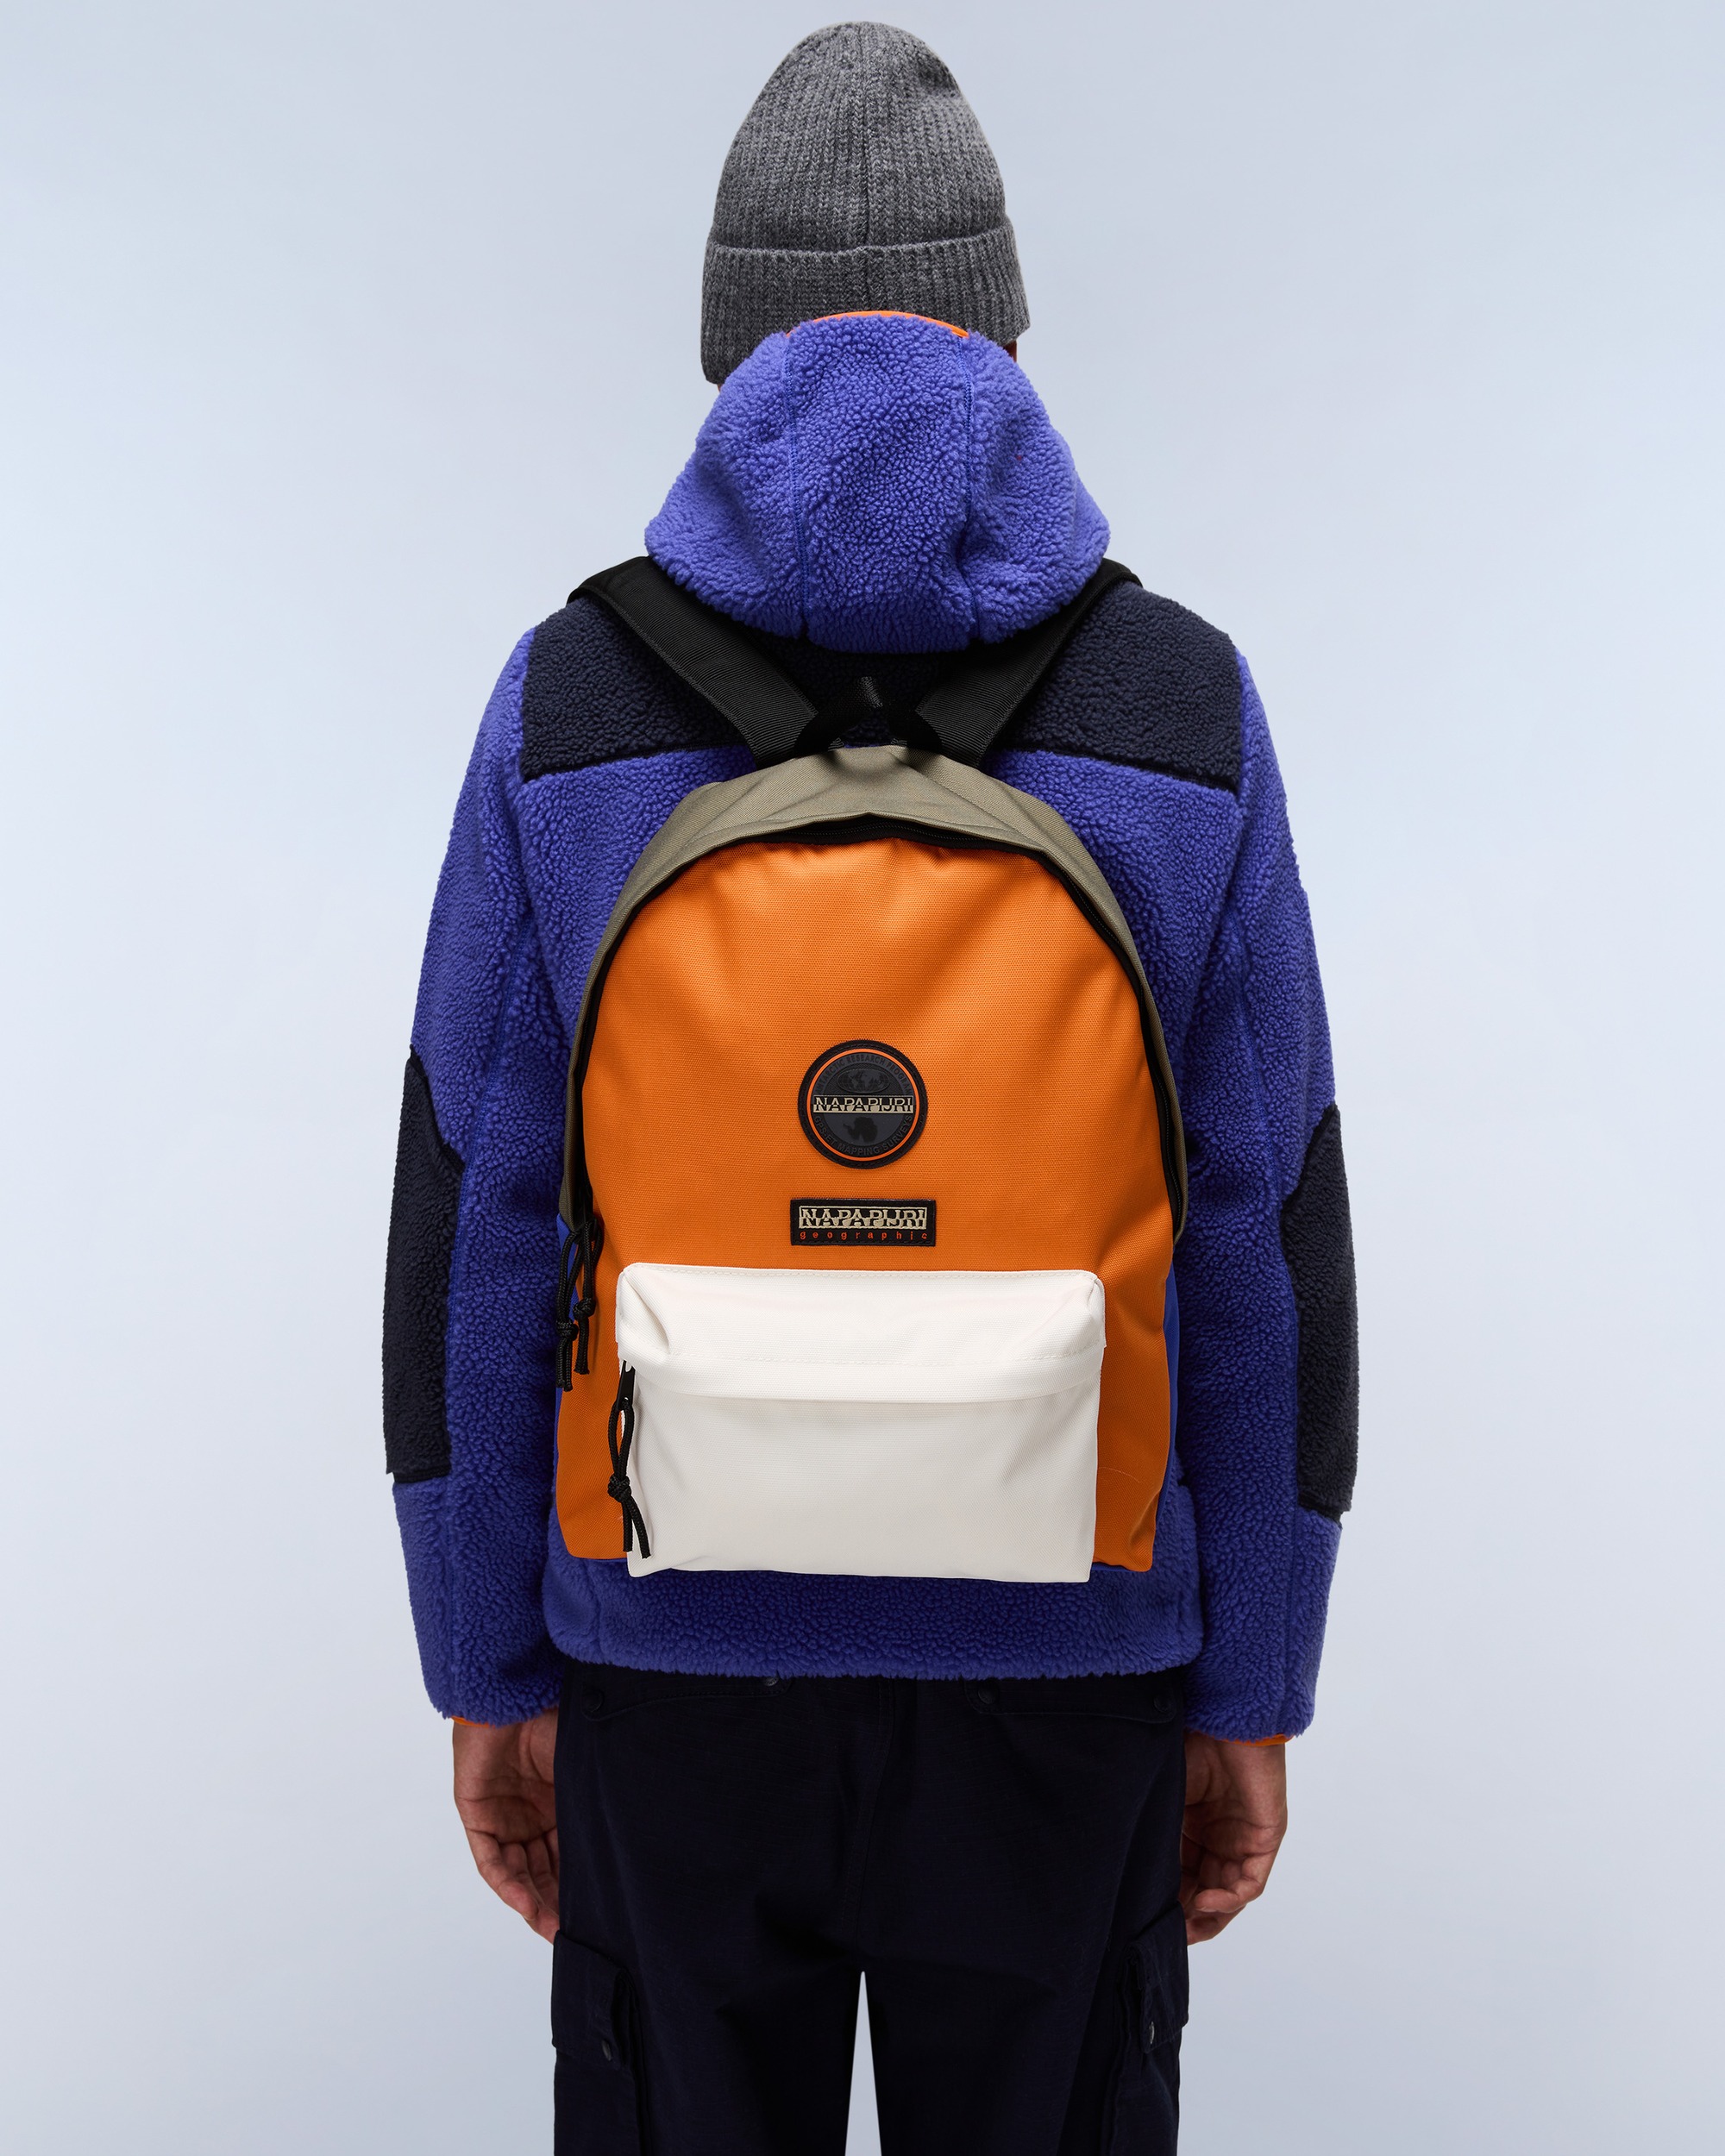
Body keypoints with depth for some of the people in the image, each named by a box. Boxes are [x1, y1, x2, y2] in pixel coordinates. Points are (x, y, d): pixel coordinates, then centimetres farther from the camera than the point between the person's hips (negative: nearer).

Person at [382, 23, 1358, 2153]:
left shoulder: (568, 705, -9)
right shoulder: (1184, 709, -9)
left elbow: (475, 1235, -7)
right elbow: (1265, 1253, -7)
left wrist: (489, 1672, 7)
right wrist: (1250, 1694, 6)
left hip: (683, 1659, 1)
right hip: (1053, 1673, 1)